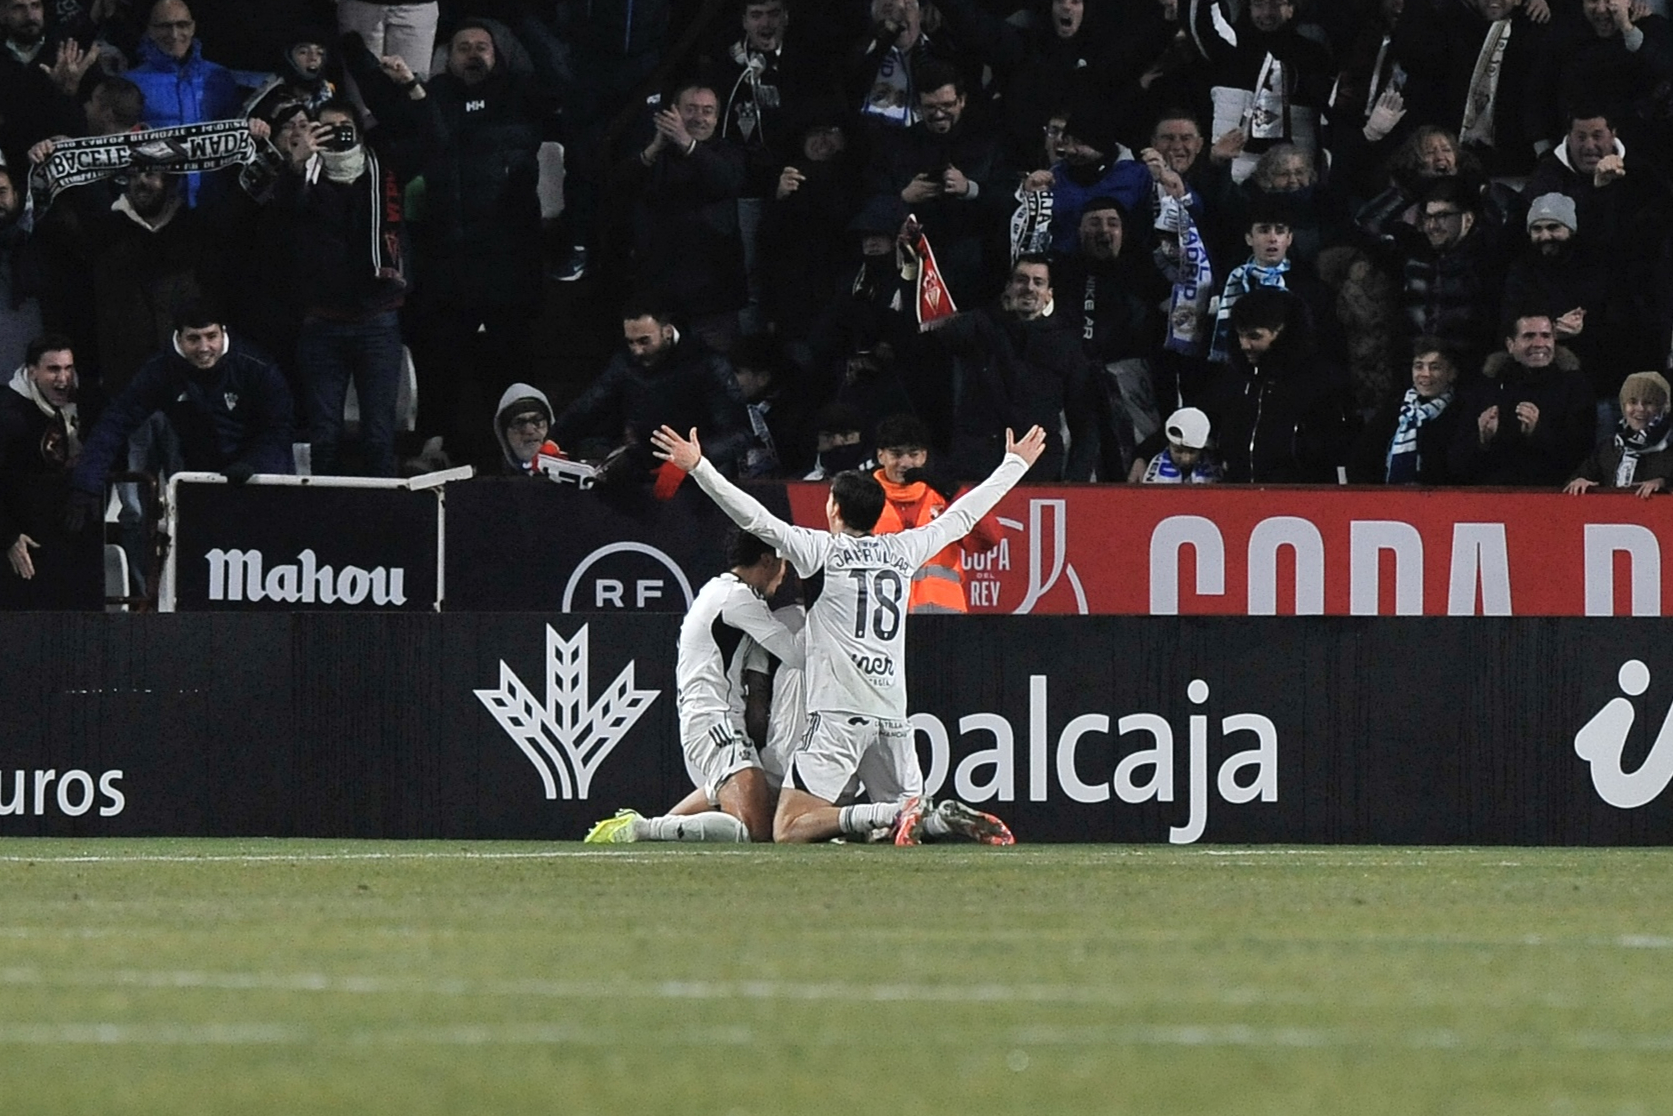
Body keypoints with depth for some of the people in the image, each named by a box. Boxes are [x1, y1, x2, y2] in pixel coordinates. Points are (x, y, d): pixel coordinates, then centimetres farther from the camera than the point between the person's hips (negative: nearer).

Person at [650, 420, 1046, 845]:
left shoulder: (823, 550, 1)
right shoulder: (902, 550, 14)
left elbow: (755, 519, -6)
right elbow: (962, 516, 27)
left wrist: (698, 466, -4)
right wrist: (1015, 464, 41)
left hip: (839, 714, -5)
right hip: (893, 715, 5)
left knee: (790, 832, -10)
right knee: (910, 815, 15)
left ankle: (894, 815, -29)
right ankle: (947, 819, -19)